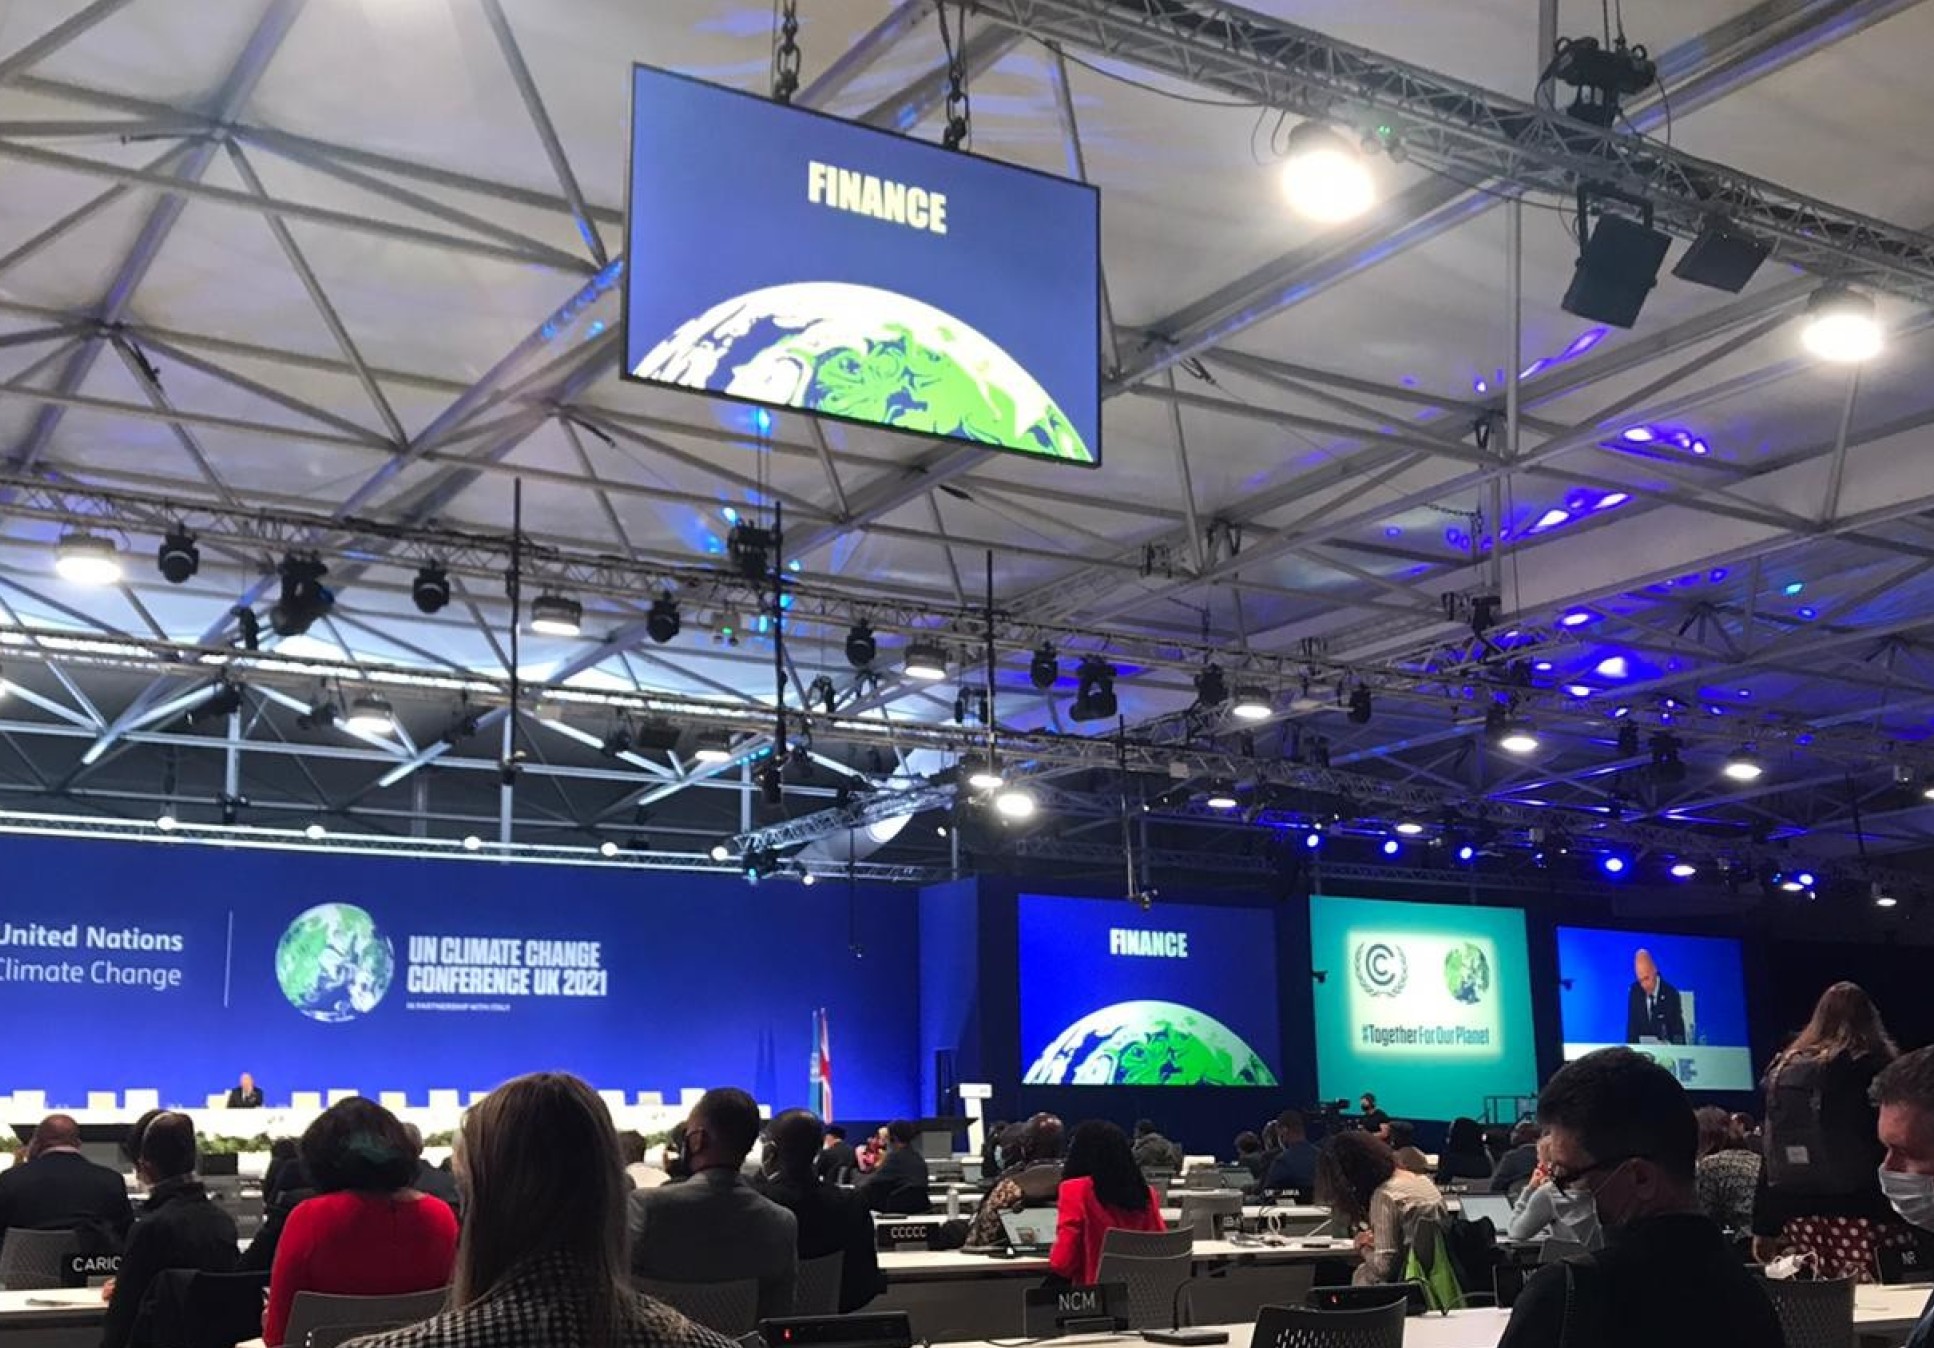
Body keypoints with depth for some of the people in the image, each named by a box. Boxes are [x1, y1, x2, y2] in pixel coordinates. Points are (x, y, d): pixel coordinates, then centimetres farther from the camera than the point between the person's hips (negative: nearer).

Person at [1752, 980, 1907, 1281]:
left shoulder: (1784, 1071, 10)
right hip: (1867, 1215, -4)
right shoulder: (1880, 1072, -2)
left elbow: (1774, 1157, 10)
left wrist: (1764, 1227, 12)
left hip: (1802, 1221, 4)